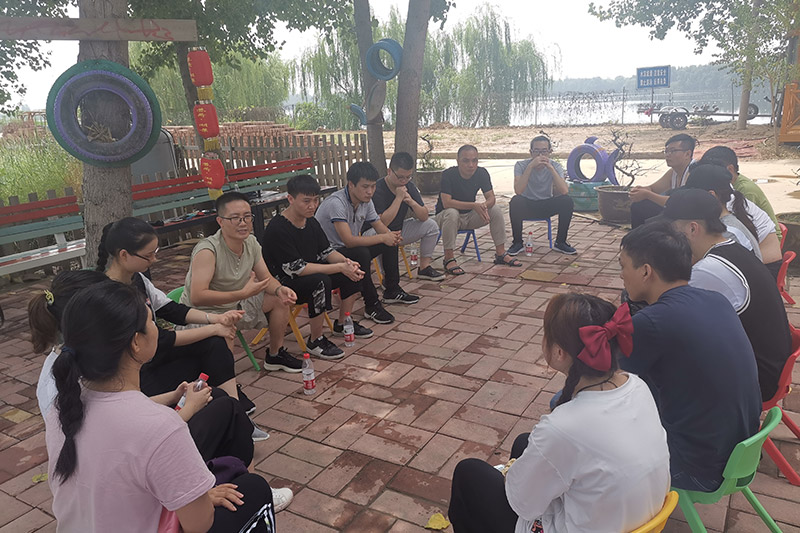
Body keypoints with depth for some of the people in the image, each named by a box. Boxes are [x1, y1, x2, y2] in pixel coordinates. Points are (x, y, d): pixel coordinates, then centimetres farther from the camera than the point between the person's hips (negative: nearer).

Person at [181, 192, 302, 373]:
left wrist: (280, 289, -20)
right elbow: (197, 297, -35)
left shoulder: (251, 242, -5)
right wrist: (243, 293, -37)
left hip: (236, 306, 8)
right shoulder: (207, 250, -29)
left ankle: (275, 356, 22)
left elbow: (267, 279, 4)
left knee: (280, 298, 5)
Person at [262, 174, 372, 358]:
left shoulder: (311, 222, 2)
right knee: (320, 281, -35)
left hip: (310, 273, 9)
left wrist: (346, 262, -16)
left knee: (354, 271, -2)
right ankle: (315, 341, -17)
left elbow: (326, 251, 8)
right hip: (283, 284, -9)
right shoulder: (278, 229, -24)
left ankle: (342, 324, 15)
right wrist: (340, 268, -28)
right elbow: (296, 268, -28)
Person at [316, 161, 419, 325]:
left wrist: (392, 236, -17)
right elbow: (349, 241, -35)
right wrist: (383, 238, -30)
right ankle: (372, 305, -20)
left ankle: (392, 291, 15)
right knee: (361, 253, -35)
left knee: (390, 242, 3)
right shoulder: (336, 203, -28)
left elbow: (379, 225, 7)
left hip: (350, 249, 9)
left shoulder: (366, 201, -2)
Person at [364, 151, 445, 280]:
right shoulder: (377, 189, -23)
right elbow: (382, 222, -32)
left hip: (399, 231, 7)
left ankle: (424, 267, 2)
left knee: (431, 225, -6)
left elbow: (424, 217, -4)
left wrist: (412, 202, -24)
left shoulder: (409, 186, -3)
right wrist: (398, 198, -29)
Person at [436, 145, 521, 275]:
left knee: (495, 210, -13)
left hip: (469, 216, 5)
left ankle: (501, 254, -4)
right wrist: (474, 205, -38)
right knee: (452, 213, -37)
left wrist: (484, 206, -35)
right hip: (444, 215, -5)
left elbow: (491, 198, -9)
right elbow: (446, 202, -31)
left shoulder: (482, 173, -8)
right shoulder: (448, 175, -22)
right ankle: (449, 258, -28)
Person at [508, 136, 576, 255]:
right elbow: (518, 191, -31)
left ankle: (560, 242, -6)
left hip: (546, 206, 2)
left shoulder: (555, 166, -8)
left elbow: (564, 191, -25)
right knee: (515, 201, -34)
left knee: (567, 201, -25)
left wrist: (551, 168, -29)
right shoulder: (521, 165, -13)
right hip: (527, 206, -2)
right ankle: (517, 242, -13)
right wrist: (531, 166, -34)